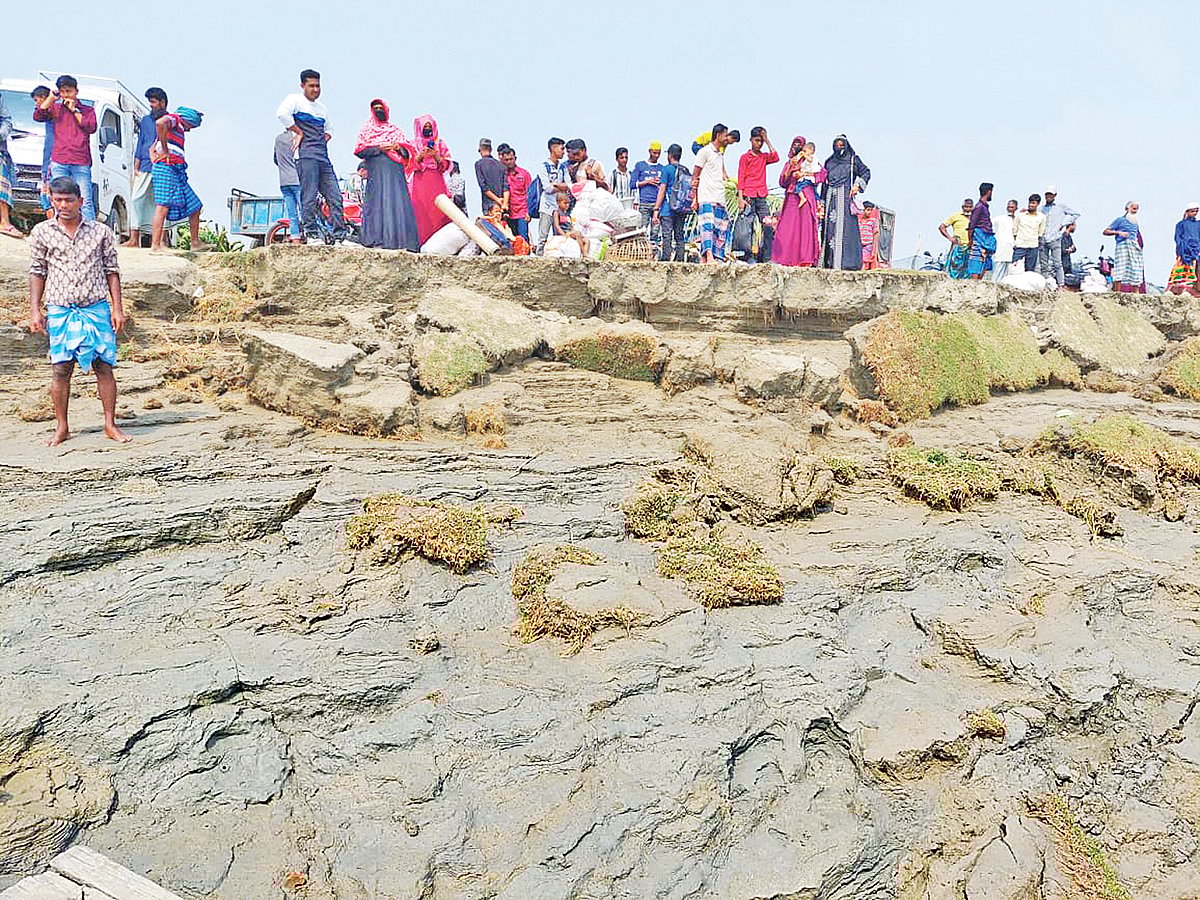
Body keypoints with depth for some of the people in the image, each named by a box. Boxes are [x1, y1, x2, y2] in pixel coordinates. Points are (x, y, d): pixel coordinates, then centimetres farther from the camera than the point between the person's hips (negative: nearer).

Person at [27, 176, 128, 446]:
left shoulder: (101, 232, 4)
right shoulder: (41, 232, 5)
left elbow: (111, 270, 8)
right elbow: (37, 272, 9)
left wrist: (117, 308, 2)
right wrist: (35, 310, 3)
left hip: (97, 308, 0)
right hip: (60, 310, 0)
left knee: (104, 366, -1)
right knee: (61, 368, 1)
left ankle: (110, 425, 9)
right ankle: (61, 428, 12)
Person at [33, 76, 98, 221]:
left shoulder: (87, 110, 16)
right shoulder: (55, 108, 20)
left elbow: (91, 127, 0)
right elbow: (37, 116, 6)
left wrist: (74, 110, 2)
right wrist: (51, 97, 6)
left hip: (81, 163, -2)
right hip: (59, 162, 2)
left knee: (85, 201, -10)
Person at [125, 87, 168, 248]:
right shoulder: (145, 120, 18)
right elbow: (140, 144, 17)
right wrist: (136, 168, 11)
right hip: (145, 167, 3)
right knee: (136, 199, -5)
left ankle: (156, 239, 4)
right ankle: (134, 238, -6)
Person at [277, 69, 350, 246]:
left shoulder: (322, 108, 26)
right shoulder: (295, 100, 4)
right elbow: (282, 113, -14)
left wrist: (324, 139, 14)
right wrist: (299, 133, -8)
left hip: (324, 158, 7)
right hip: (306, 156, -7)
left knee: (335, 197, 0)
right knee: (309, 197, -9)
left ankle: (339, 236, 1)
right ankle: (312, 234, -5)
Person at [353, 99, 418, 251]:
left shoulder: (395, 130, 24)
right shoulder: (366, 130, 18)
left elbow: (409, 152, 16)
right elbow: (359, 151, 4)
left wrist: (399, 148, -5)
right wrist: (379, 148, -7)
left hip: (395, 172, 2)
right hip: (376, 172, -2)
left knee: (398, 202, -10)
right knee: (378, 203, -12)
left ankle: (401, 239, -17)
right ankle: (377, 239, -17)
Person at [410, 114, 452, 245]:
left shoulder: (440, 143, 16)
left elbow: (446, 165, 8)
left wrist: (436, 157, -9)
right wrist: (420, 156, -11)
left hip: (437, 183, 1)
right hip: (420, 183, -1)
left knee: (438, 212, -9)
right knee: (421, 212, -11)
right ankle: (422, 243, -14)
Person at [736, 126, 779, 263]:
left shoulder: (764, 157, 18)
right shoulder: (745, 157, 6)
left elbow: (775, 158, -3)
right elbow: (740, 178, 0)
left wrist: (767, 140, 3)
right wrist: (740, 199, -9)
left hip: (762, 197, 4)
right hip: (748, 197, -4)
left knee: (768, 228, -6)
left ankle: (767, 258, -8)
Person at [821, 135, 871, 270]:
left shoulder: (853, 160, 9)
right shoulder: (829, 162, 20)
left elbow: (866, 172, 7)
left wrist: (858, 185, -10)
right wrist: (822, 200, 12)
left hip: (845, 196, -4)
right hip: (831, 197, 4)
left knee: (845, 227, -13)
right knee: (829, 227, -3)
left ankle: (847, 262, -18)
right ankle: (830, 261, -4)